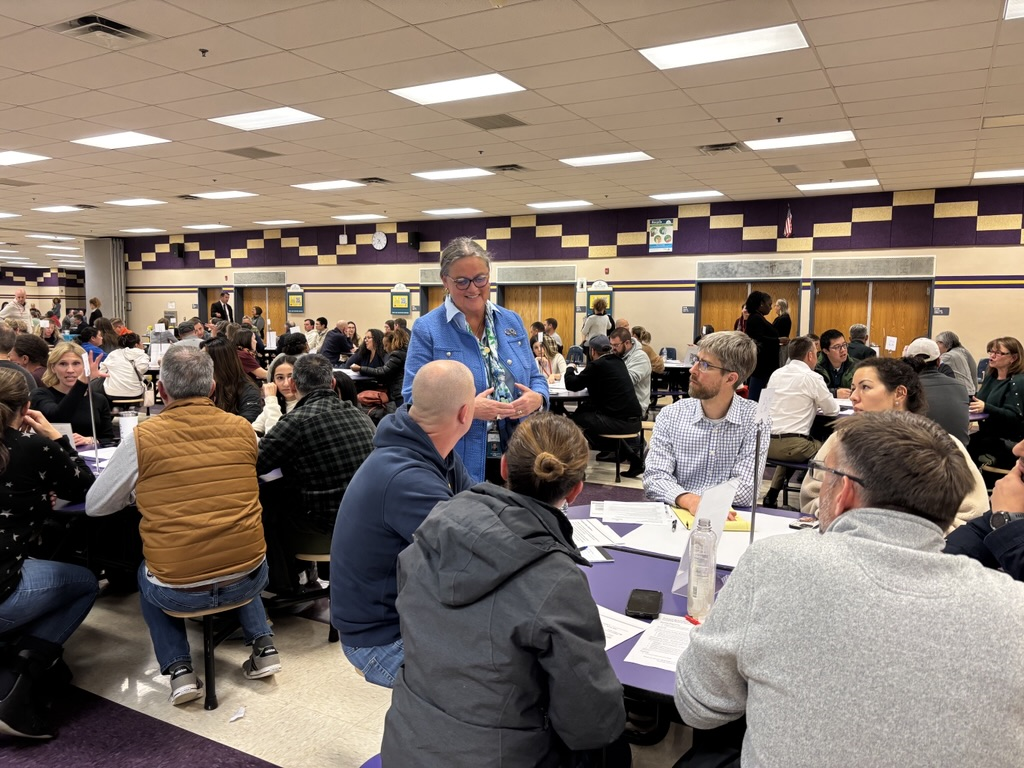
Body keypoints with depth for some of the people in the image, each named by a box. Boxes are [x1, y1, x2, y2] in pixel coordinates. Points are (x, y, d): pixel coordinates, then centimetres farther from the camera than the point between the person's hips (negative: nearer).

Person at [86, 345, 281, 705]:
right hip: (248, 578, 2)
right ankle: (263, 645, 25)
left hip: (178, 589, -2)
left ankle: (179, 669, 20)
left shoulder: (141, 438, -10)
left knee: (147, 575, 33)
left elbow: (94, 507, 5)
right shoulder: (242, 429, -2)